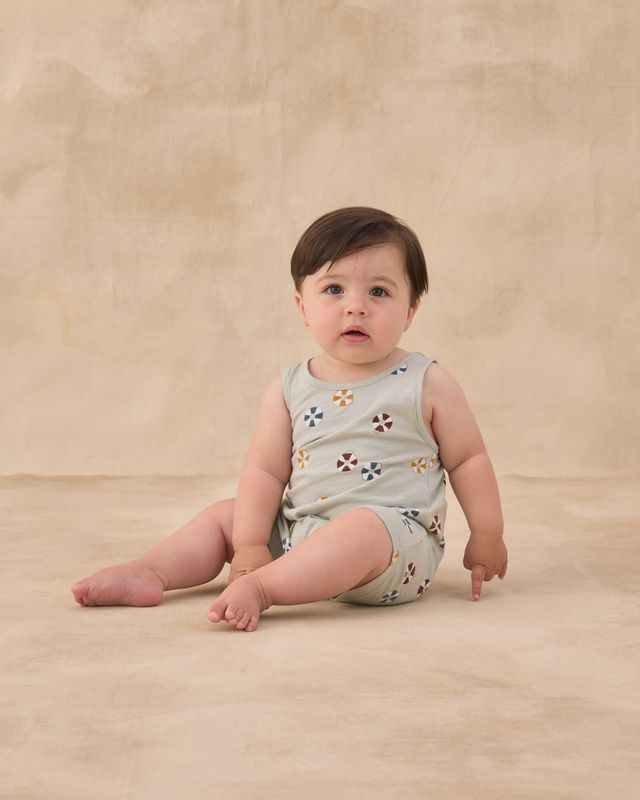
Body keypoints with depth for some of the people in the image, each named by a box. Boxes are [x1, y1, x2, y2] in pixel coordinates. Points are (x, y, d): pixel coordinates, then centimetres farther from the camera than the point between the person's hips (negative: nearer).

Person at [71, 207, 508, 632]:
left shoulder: (427, 383, -4)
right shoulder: (289, 389, 4)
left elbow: (469, 459, 3)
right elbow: (265, 471, 2)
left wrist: (487, 536, 3)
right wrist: (249, 545, -6)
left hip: (398, 538, -5)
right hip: (297, 534, 5)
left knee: (361, 528, -37)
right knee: (222, 515, 5)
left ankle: (260, 589, -41)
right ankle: (149, 573, -8)